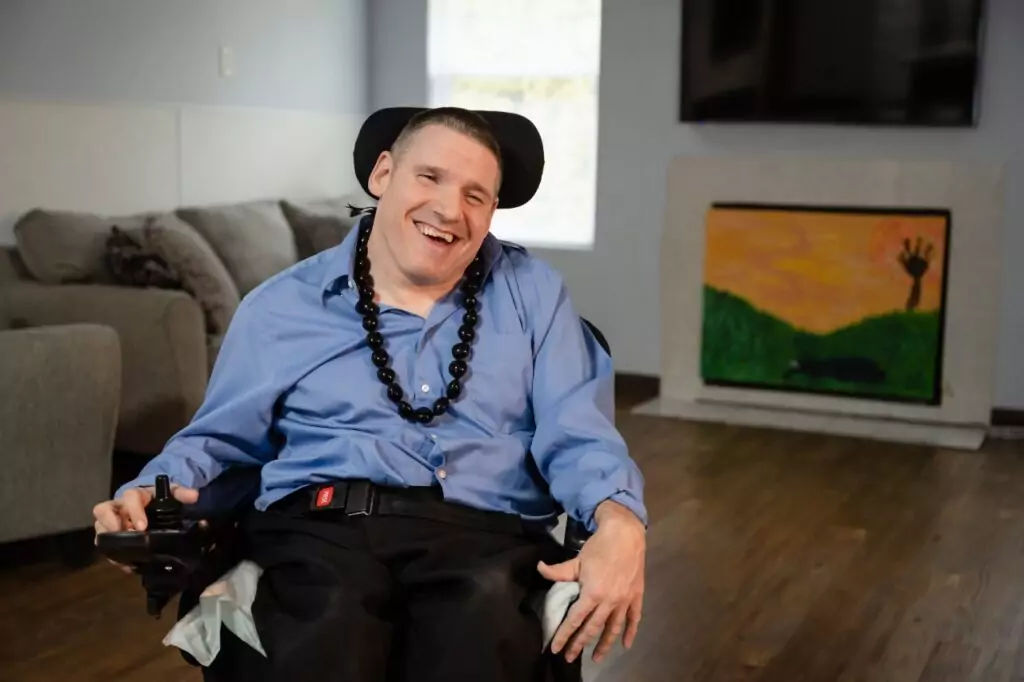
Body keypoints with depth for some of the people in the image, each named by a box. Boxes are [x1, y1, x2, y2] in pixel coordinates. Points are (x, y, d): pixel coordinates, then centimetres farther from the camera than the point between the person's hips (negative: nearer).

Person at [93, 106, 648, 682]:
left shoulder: (533, 292, 17)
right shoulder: (282, 306, 18)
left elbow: (576, 434, 7)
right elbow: (218, 438, 24)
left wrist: (619, 524, -15)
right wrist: (151, 494, 1)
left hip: (485, 532, 1)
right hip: (322, 526, 0)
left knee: (486, 613, -37)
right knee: (329, 624, -37)